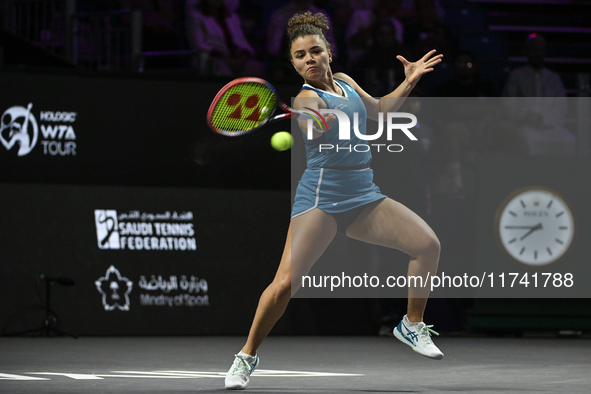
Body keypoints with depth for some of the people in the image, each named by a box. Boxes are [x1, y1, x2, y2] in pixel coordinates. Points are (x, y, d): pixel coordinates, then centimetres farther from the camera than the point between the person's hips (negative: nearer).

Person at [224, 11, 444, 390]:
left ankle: (413, 325, 14)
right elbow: (313, 126, -37)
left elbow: (377, 109, 30)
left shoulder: (345, 82, 10)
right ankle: (247, 356, 2)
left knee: (428, 244, -7)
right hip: (322, 198, -7)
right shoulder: (307, 98, -12)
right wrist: (315, 121, -59)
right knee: (286, 283, -19)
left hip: (364, 195, 7)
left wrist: (408, 83, 19)